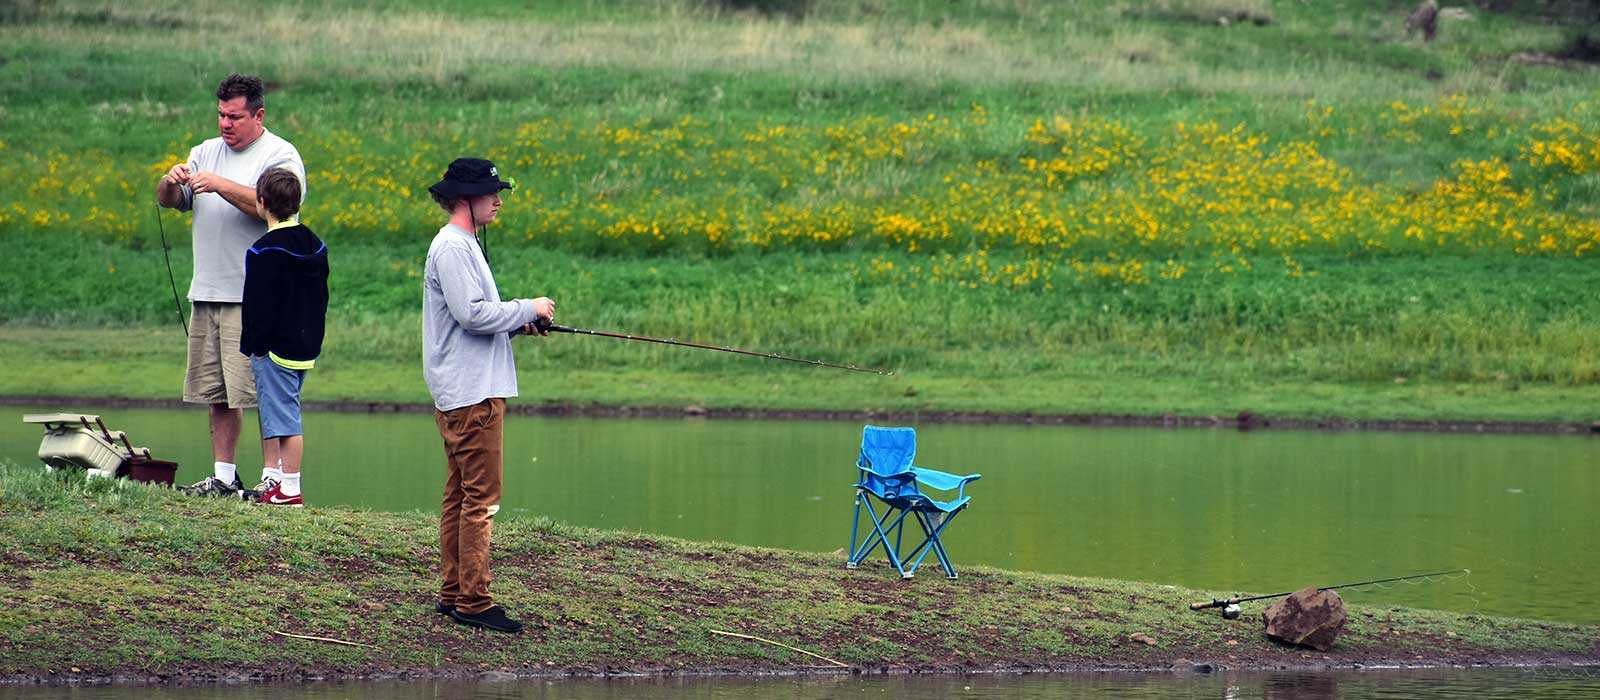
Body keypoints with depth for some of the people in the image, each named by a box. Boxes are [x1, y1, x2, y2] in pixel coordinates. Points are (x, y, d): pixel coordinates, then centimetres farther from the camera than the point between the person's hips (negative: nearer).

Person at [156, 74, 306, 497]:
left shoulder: (280, 157, -3)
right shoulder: (207, 152, 18)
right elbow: (168, 202, 15)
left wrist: (220, 185, -23)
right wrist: (171, 182, -8)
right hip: (207, 294, 7)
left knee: (267, 390, -9)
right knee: (217, 393, 8)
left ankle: (273, 477, -8)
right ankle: (223, 476, 13)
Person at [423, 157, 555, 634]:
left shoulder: (463, 245, 19)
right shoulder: (453, 247, -14)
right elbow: (472, 313, -23)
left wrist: (518, 323, 10)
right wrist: (527, 310, -11)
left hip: (464, 393, 11)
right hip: (472, 394, -11)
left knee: (460, 496, 13)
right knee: (480, 497, -10)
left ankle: (453, 594, 17)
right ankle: (473, 600, -10)